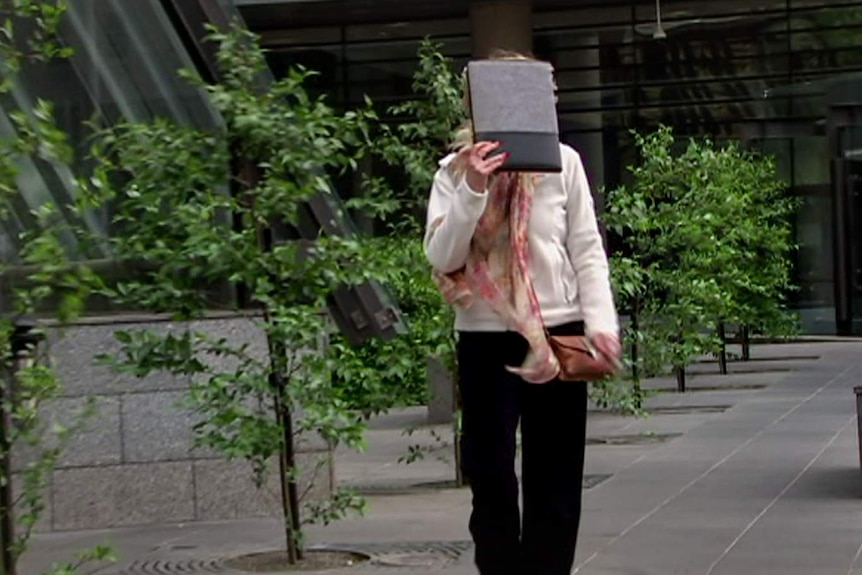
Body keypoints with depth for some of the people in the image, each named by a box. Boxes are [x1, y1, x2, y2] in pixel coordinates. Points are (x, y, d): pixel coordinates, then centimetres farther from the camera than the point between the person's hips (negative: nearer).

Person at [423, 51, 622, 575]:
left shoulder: (562, 161, 2)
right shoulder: (455, 169, 3)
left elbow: (587, 250, 2)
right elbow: (440, 257, -5)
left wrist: (602, 322, -9)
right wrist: (472, 190, -16)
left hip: (558, 333, 0)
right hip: (486, 338, 0)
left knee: (555, 477, 6)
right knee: (490, 474, 2)